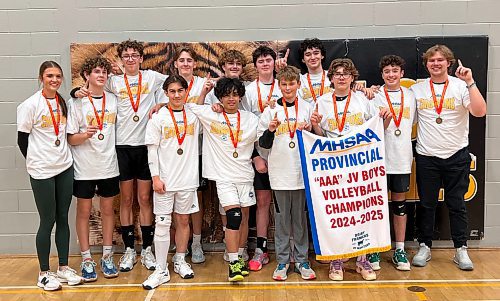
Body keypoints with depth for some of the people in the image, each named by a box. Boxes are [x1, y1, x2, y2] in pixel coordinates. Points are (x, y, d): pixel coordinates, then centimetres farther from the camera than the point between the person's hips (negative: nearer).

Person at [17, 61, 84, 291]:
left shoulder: (63, 102, 7)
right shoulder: (30, 105, -9)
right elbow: (22, 140, -4)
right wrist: (37, 162, 2)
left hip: (65, 167, 5)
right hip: (42, 171, -5)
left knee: (63, 218, 10)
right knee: (48, 221, 1)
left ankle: (64, 268, 22)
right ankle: (44, 274, 16)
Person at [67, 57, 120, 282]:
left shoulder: (114, 100, 5)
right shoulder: (77, 102, -5)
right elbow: (71, 139, -6)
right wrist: (86, 135, -24)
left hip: (108, 165, 3)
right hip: (84, 167, -3)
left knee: (107, 209, 10)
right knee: (84, 211, 5)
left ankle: (107, 257, 22)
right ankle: (87, 259, 17)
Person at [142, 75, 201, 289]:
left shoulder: (193, 115, 6)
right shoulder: (159, 117, -1)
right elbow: (152, 149, -3)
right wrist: (155, 177, -10)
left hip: (188, 178, 3)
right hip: (165, 180, -2)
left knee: (183, 220, 12)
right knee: (162, 224, -1)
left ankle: (180, 262, 28)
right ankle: (161, 270, 7)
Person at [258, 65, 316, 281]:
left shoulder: (307, 108, 6)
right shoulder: (271, 110, 3)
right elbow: (263, 144, 5)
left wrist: (309, 130, -10)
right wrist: (270, 130, -14)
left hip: (302, 172, 1)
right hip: (280, 173, 0)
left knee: (301, 218, 8)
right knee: (282, 219, 7)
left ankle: (302, 260, 20)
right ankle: (282, 261, 18)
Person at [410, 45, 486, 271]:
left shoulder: (461, 86, -3)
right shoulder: (417, 89, 3)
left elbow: (479, 112, -16)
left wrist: (470, 82, -22)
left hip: (456, 156, -1)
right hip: (426, 156, 1)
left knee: (457, 204, 7)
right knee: (426, 204, 8)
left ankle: (461, 250, 19)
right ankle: (424, 247, 20)